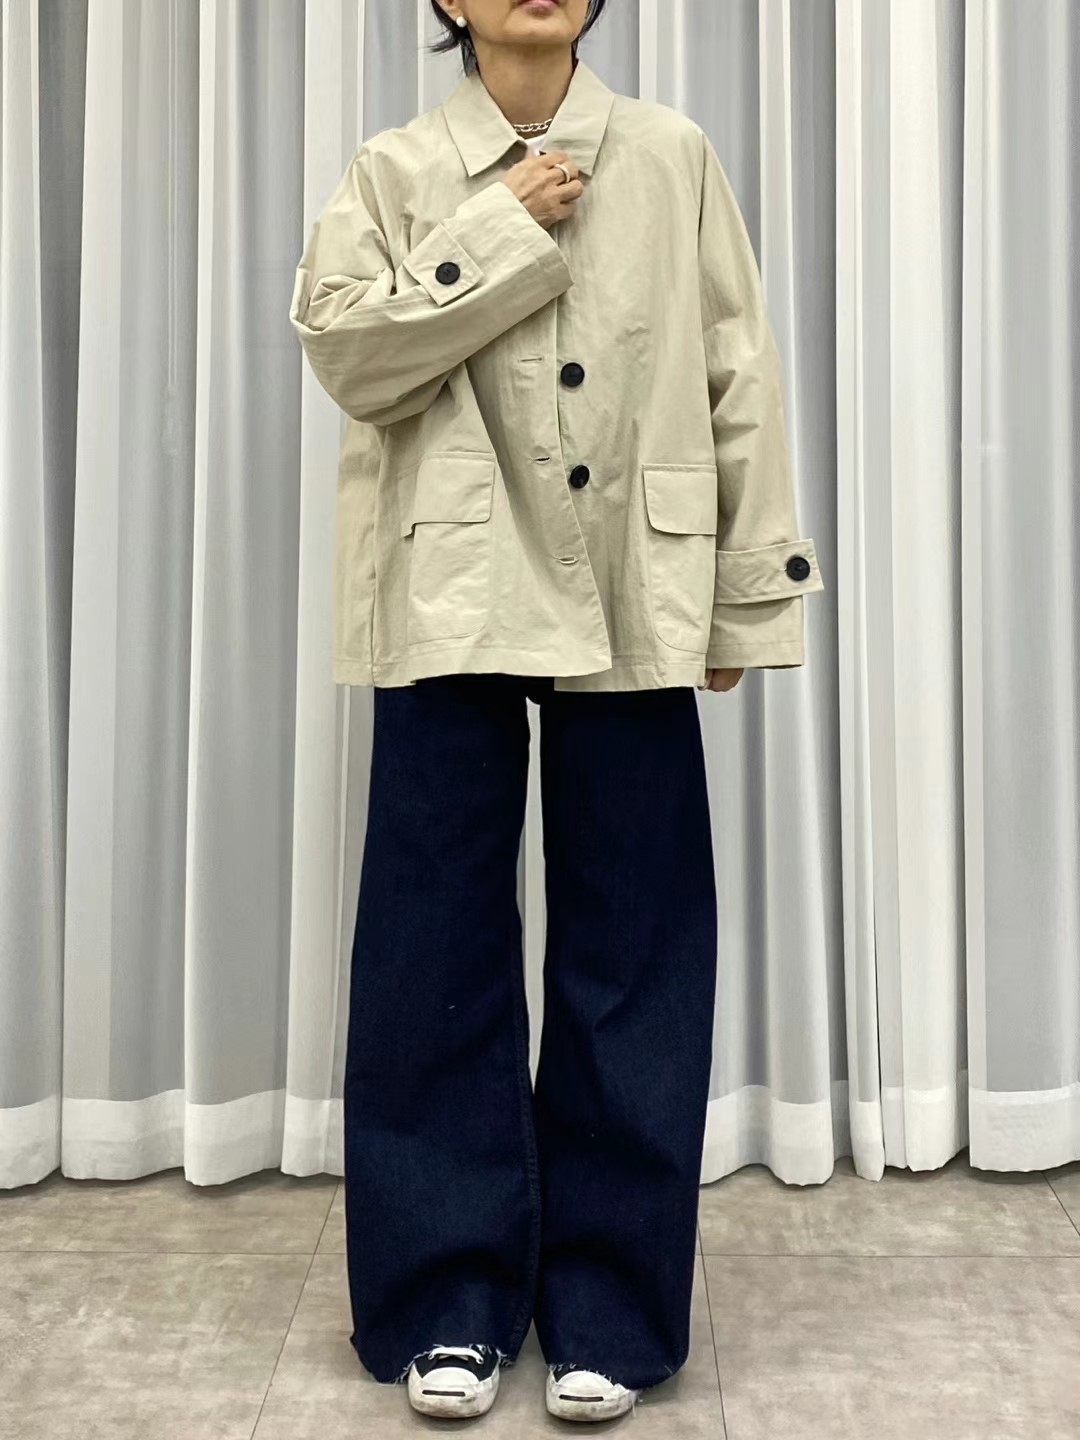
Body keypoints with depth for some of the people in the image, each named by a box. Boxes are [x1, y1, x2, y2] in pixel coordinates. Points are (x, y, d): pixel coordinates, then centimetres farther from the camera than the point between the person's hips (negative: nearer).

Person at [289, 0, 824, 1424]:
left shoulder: (675, 158, 9)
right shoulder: (395, 173, 9)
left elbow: (741, 381, 6)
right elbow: (347, 350, -6)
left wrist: (751, 594, 3)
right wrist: (505, 229, -8)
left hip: (631, 604, 1)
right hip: (456, 600, 0)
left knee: (633, 953, 3)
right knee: (441, 947, 2)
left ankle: (607, 1309, 18)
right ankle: (449, 1303, 19)